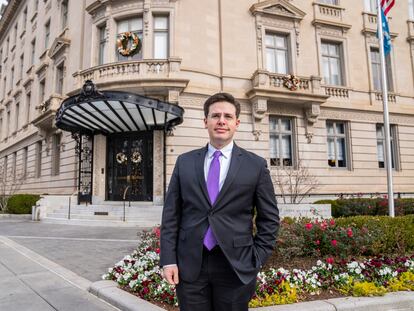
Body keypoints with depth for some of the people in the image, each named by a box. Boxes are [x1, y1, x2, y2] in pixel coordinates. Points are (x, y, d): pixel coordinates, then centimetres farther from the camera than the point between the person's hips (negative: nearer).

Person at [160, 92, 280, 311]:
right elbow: (171, 214, 4)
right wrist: (168, 260, -2)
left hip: (236, 266, -1)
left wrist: (256, 259, -2)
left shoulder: (256, 165, 0)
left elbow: (269, 218, 4)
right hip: (189, 265, 1)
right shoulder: (185, 162, 5)